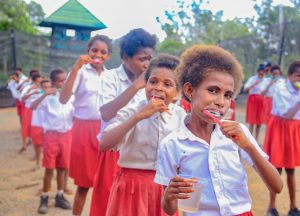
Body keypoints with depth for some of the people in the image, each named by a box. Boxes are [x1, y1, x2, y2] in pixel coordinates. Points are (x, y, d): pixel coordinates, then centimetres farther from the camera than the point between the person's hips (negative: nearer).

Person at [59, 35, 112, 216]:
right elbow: (63, 99, -20)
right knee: (84, 182, 4)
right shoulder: (81, 72, -6)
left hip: (105, 130, 4)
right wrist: (76, 68, -23)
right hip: (84, 129, -4)